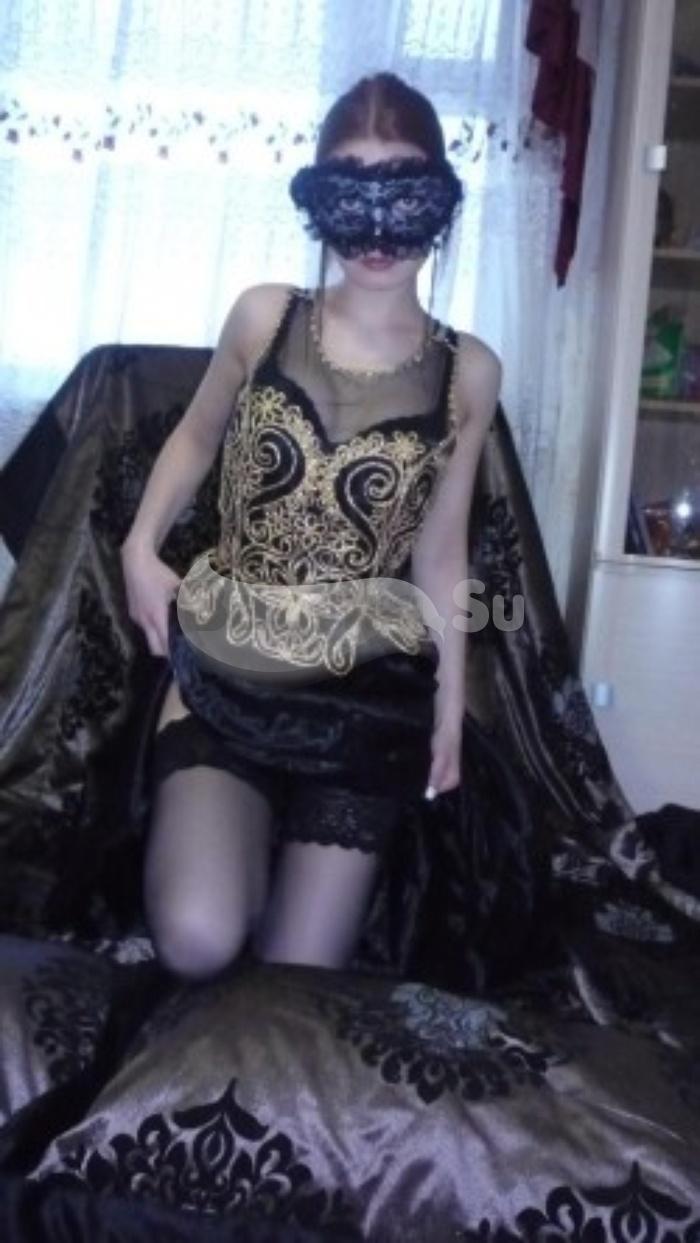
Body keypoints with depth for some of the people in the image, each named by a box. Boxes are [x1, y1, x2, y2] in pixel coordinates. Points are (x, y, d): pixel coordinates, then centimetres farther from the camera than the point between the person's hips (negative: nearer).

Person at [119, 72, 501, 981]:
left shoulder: (468, 372, -3)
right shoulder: (264, 318, -4)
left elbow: (440, 552, 5)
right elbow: (196, 437, 15)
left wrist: (450, 707, 7)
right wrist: (141, 547, 1)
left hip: (367, 697, 0)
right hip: (224, 673, 0)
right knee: (198, 945, -17)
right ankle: (251, 844, 17)